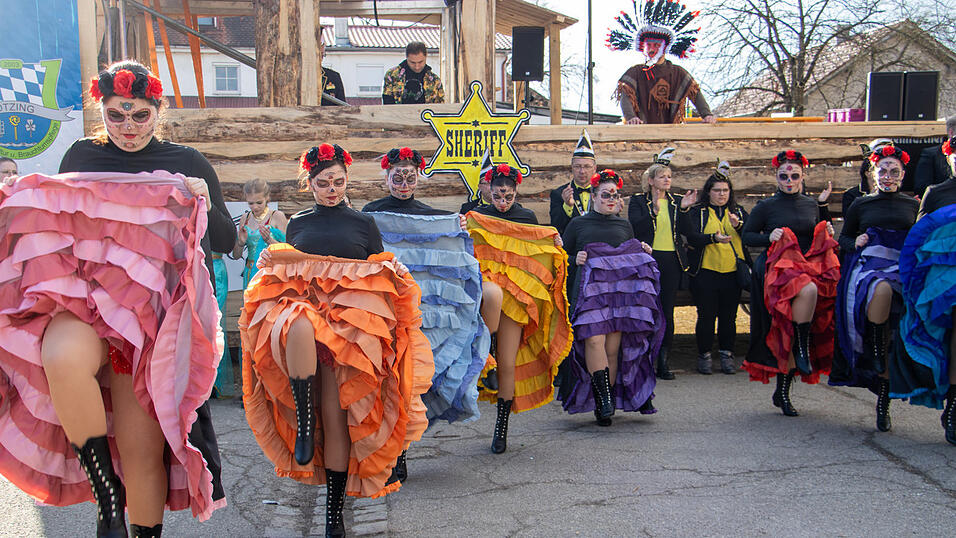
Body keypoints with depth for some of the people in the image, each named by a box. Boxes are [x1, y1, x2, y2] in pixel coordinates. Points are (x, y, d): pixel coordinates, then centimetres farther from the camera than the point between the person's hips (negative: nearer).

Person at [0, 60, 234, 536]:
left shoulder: (187, 163, 11)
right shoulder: (81, 156, 15)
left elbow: (224, 241, 9)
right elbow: (53, 223, 23)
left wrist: (205, 202, -9)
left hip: (154, 306, -1)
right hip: (82, 292, 1)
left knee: (141, 447, -4)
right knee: (63, 360, -36)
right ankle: (108, 497, -17)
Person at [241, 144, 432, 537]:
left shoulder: (364, 224, 14)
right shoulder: (297, 224, 18)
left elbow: (380, 275, 16)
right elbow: (284, 270, 23)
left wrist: (394, 270, -5)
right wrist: (268, 263, 2)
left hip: (352, 317, -1)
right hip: (300, 303, 1)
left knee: (335, 412, -7)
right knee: (300, 326, -40)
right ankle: (304, 423, -28)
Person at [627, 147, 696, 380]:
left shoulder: (677, 201, 13)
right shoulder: (638, 201, 5)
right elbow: (634, 228, -9)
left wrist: (684, 209, -10)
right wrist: (654, 211, -22)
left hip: (672, 262, 3)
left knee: (667, 311, 3)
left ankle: (663, 361, 10)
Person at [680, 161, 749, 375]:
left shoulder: (739, 212, 14)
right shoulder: (697, 212, 4)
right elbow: (692, 237, -9)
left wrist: (739, 225, -15)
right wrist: (714, 238, -24)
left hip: (732, 271, 3)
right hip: (705, 271, -3)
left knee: (729, 315, 6)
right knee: (706, 315, 1)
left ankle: (726, 353, 17)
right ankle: (704, 355, 12)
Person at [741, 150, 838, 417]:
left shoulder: (812, 205, 15)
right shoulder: (766, 206, 4)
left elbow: (819, 239, 27)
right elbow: (746, 235, 6)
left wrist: (828, 234, 8)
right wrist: (769, 237, -10)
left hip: (811, 265, 3)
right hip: (778, 267, -3)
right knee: (807, 289, -37)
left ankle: (783, 392, 1)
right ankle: (802, 349, -18)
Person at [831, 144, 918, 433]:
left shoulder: (913, 206, 17)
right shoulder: (861, 204, 15)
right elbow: (843, 238, 21)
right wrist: (855, 242, 0)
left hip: (902, 268, 1)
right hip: (867, 265, -1)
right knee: (881, 289, -41)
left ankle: (883, 401, -4)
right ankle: (876, 351, -23)